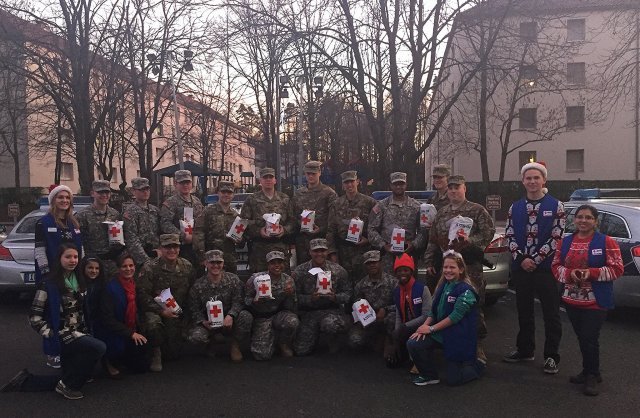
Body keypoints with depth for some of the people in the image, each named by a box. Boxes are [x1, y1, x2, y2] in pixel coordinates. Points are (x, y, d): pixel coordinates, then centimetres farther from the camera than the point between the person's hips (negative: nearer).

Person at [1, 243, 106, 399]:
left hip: (77, 334, 8)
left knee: (68, 379, 10)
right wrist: (51, 334, -19)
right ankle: (68, 385, -11)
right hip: (60, 336, -7)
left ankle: (26, 381, 23)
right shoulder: (48, 284, -12)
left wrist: (84, 330, 7)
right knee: (99, 347, -29)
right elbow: (34, 317, -12)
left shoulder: (79, 281, 8)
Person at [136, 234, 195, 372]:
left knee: (173, 353, 3)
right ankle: (156, 352, -9)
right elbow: (142, 294, -16)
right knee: (153, 323, -38)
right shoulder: (150, 267, -12)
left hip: (177, 313, 3)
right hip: (155, 310, -3)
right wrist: (162, 310, -23)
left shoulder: (187, 267, -1)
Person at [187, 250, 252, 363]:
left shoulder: (233, 279, -3)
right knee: (195, 336, -31)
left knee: (246, 316, -30)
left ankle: (235, 346, -5)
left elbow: (238, 302, -10)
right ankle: (212, 343, 8)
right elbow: (194, 310, -2)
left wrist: (230, 315, -29)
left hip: (228, 320, 0)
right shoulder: (198, 286, -3)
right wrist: (203, 322, -22)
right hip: (208, 323, 0)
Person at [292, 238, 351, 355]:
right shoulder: (300, 271, -2)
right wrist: (310, 298, -23)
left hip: (331, 310, -1)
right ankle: (315, 335, 28)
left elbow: (347, 294, 1)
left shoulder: (338, 270, 0)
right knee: (301, 350, -7)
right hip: (308, 313, 1)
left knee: (331, 325, -38)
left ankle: (333, 340, 1)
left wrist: (335, 297, -19)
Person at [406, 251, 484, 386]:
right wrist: (425, 326, -11)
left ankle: (476, 365, 28)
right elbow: (434, 310, 7)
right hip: (440, 332, 6)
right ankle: (430, 376, 6)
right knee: (412, 344, -16)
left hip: (459, 337, -6)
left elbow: (455, 316, -22)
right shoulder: (442, 286, 6)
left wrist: (431, 328, -19)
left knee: (452, 379, -1)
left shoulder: (466, 290, -16)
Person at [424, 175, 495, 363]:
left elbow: (489, 232, -7)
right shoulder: (441, 214, 17)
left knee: (474, 305, -6)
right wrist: (429, 262, 14)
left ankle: (478, 346, 4)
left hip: (471, 265, -5)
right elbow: (433, 240, 19)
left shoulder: (477, 211, 2)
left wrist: (471, 240, -21)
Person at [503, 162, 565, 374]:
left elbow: (556, 237, -7)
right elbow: (510, 235, 5)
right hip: (520, 267, 4)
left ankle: (551, 356, 13)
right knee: (524, 312, 14)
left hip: (546, 267, -3)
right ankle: (525, 350, 28)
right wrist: (521, 259, -8)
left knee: (551, 314, 2)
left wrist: (535, 259, -12)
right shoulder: (515, 207, 8)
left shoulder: (556, 206, -2)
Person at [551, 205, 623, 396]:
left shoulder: (606, 242, -5)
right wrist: (569, 273, -12)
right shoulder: (566, 241, 8)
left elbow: (617, 269, -8)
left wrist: (592, 272, -20)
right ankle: (590, 372, 32)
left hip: (596, 301, -5)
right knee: (581, 337, 14)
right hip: (572, 299, 5)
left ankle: (591, 376, 10)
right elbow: (556, 266, 9)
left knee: (589, 339, -7)